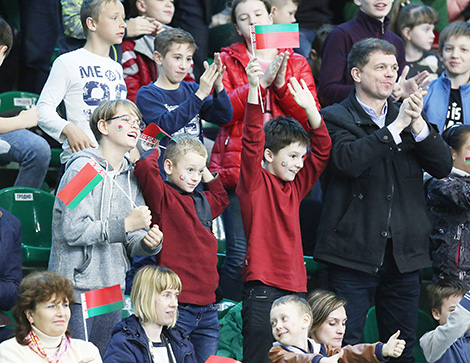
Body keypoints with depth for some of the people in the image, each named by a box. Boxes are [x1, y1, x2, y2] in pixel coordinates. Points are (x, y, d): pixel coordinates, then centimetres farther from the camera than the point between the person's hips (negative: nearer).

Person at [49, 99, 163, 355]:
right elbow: (74, 231, -20)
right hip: (78, 284, -7)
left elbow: (130, 243, 13)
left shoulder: (131, 176, 12)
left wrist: (148, 243, -10)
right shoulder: (83, 168, -10)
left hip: (113, 287, 7)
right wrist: (126, 224, -20)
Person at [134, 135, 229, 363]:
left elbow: (220, 197, 41)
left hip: (207, 307, 7)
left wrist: (204, 169, 26)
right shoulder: (165, 199, -5)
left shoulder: (202, 201, 17)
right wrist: (154, 152, -2)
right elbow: (145, 168, -23)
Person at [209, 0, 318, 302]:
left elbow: (310, 117, 3)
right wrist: (260, 82, -15)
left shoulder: (296, 63, 15)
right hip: (238, 166, -2)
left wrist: (281, 84, -10)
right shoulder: (227, 61, 10)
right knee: (240, 253, -9)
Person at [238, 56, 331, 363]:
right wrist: (253, 89, -28)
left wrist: (310, 109, -3)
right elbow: (252, 143, -16)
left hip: (295, 284, 6)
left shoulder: (297, 185, 14)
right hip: (262, 285, -6)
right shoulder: (254, 182, -3)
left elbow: (322, 150, 11)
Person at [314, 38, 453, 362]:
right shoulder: (335, 118, 0)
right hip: (355, 250, -5)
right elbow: (349, 160, -20)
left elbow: (443, 166, 3)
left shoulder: (406, 116, 15)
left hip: (404, 251, 5)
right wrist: (396, 126, -18)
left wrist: (418, 123, -11)